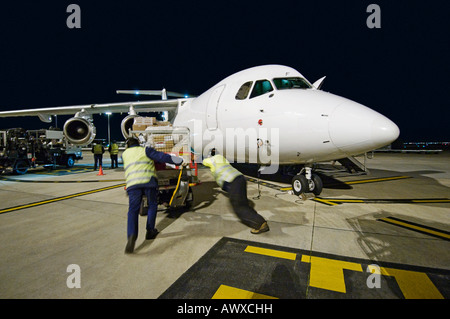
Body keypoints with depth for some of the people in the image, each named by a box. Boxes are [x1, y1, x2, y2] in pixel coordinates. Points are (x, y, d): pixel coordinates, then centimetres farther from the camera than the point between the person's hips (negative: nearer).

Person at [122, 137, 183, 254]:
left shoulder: (125, 154, 27)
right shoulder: (145, 150, 15)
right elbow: (161, 156, 4)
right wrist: (178, 161, 9)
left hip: (132, 183, 2)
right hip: (148, 181, -2)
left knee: (133, 210, 0)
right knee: (152, 205, 17)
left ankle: (131, 236, -22)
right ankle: (150, 231, 20)